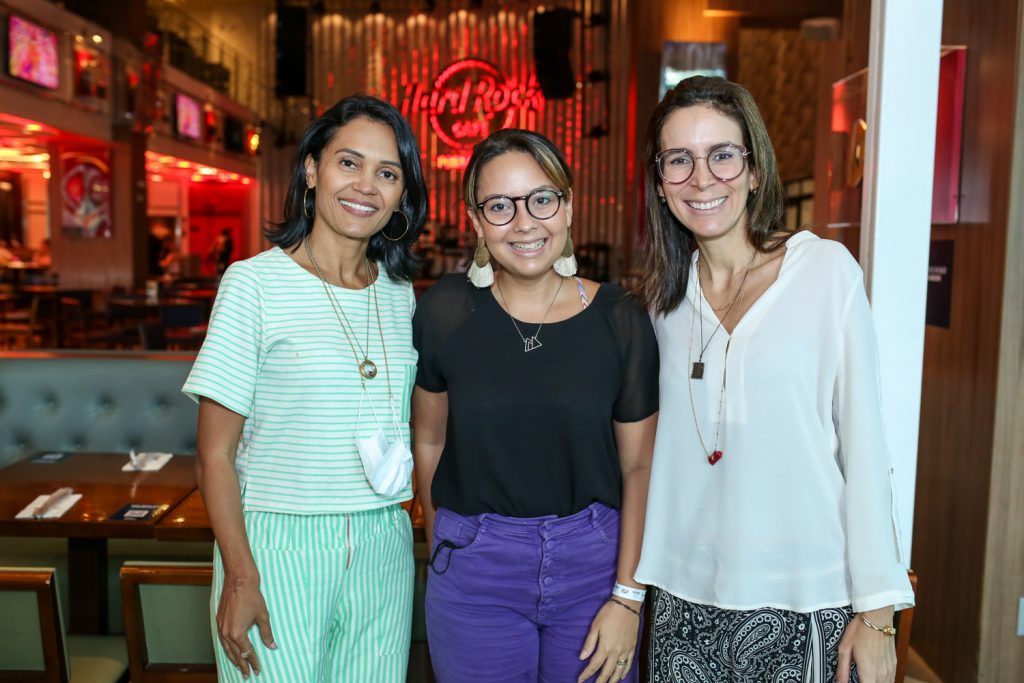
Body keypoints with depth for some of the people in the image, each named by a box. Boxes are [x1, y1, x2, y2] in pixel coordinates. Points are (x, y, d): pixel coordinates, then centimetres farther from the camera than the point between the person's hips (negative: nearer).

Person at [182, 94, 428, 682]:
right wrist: (240, 577, -12)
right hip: (279, 550, -4)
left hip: (383, 551, 5)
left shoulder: (399, 293, 6)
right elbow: (215, 458, -8)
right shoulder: (254, 282, -9)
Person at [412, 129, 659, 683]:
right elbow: (428, 441, 4)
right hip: (473, 571, 0)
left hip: (594, 562, 0)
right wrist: (442, 552, 7)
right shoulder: (445, 311, -7)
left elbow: (638, 466, -3)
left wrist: (627, 596, -6)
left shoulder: (620, 320, -8)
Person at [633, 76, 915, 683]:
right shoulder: (667, 294, 2)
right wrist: (638, 585, 9)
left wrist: (877, 614, -7)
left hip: (805, 605, -3)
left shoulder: (827, 270, -9)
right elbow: (663, 449, 7)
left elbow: (864, 444, -8)